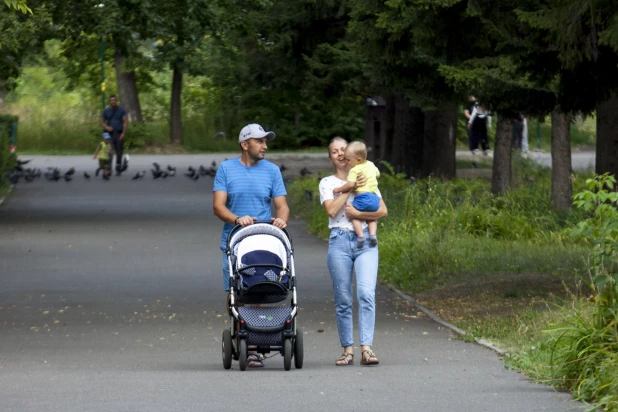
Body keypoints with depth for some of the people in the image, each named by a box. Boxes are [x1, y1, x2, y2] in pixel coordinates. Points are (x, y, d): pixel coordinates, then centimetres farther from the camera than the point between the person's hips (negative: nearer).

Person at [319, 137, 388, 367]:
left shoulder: (367, 179, 12)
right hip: (339, 241, 0)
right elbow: (331, 210, -8)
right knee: (343, 299, 1)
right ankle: (347, 350, 9)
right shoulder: (327, 183, 10)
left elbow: (383, 211, 3)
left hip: (365, 242, 0)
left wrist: (357, 214, -9)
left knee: (366, 293, -16)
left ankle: (366, 348, -20)